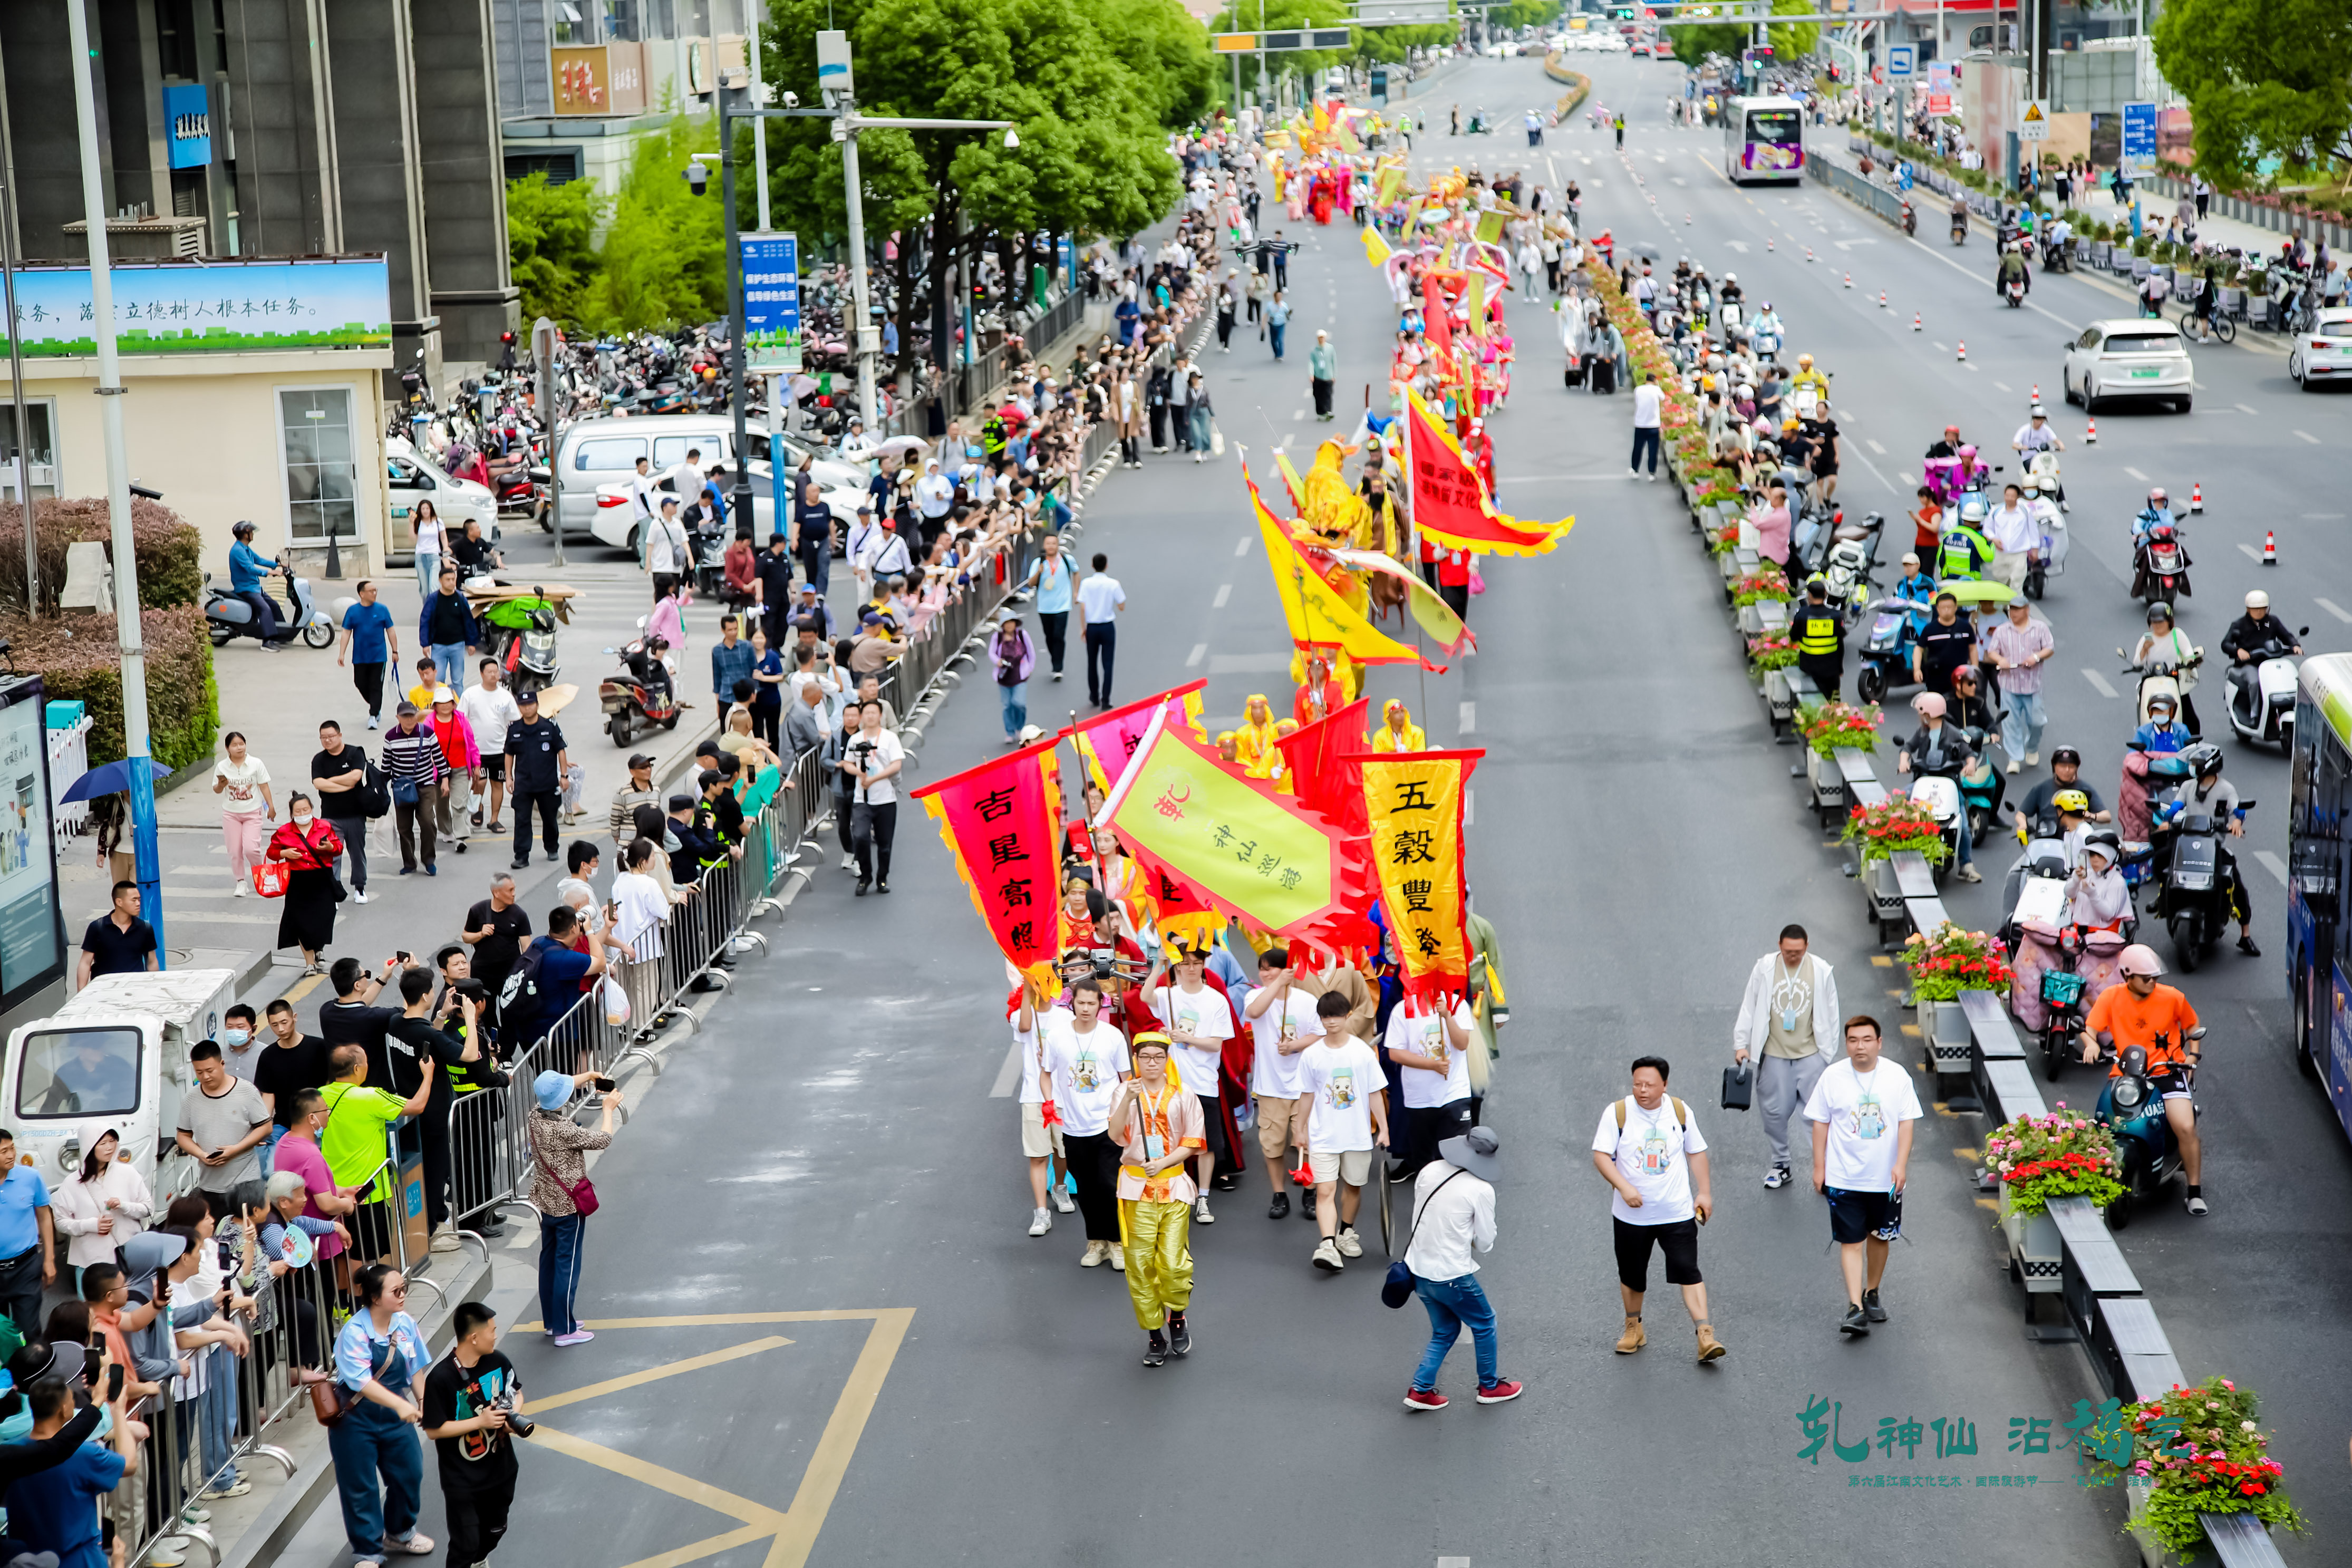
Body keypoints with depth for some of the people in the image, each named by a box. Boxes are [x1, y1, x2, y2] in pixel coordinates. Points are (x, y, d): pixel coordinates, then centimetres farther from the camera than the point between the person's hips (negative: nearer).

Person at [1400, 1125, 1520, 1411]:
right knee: (1484, 1325, 19)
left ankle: (1420, 1389, 16)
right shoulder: (1481, 1190, -17)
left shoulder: (1429, 1171, -2)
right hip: (1452, 1275, -6)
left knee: (1445, 1331, 23)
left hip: (1418, 1270, 6)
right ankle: (1490, 1386, 32)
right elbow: (1485, 1242, -9)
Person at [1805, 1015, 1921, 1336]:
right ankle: (1855, 1309, -10)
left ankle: (1871, 1294, 35)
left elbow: (1906, 1123, -1)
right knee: (1851, 1242, -7)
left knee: (1880, 1237, 15)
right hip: (1843, 1177, -2)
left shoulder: (1897, 1077, -3)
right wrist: (1819, 1167, 2)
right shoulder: (1832, 1078, -4)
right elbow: (1821, 1124, 3)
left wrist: (1901, 1164, -11)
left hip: (1885, 1177, 2)